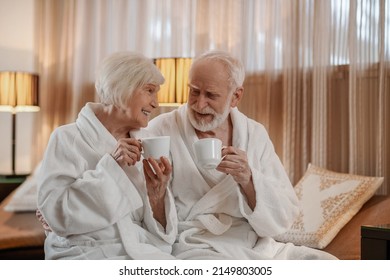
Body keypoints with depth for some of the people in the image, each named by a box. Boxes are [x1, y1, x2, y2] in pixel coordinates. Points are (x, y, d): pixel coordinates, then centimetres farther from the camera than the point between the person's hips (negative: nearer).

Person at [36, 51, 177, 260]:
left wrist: (157, 195, -9)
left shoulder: (142, 148, 13)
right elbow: (55, 215, -13)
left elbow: (159, 232, 10)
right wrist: (109, 166, -16)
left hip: (141, 252, 5)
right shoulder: (68, 138, 0)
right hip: (86, 254, -5)